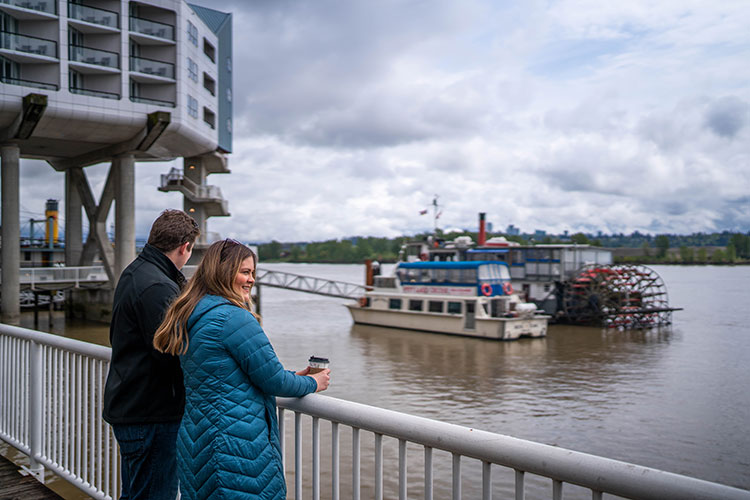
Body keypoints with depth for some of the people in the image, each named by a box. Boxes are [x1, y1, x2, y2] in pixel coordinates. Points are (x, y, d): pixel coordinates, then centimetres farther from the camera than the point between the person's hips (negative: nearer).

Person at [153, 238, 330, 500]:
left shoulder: (190, 318, 11)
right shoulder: (234, 317, -19)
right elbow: (272, 380, -16)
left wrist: (293, 377, 17)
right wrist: (312, 383, 4)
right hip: (235, 446, -9)